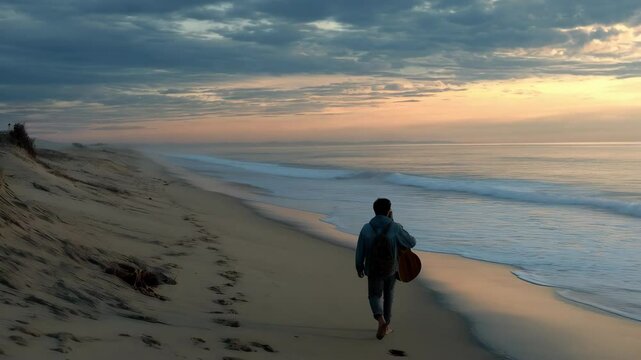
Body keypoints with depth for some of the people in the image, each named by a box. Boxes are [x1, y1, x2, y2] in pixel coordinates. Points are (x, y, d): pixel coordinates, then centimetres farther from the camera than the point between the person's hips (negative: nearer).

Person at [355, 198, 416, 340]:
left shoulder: (366, 228, -11)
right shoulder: (395, 228, -15)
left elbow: (360, 251, -5)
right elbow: (411, 242, -4)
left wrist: (359, 267, 10)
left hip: (373, 268, 0)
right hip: (391, 268, 0)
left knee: (375, 295, 15)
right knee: (388, 295, 22)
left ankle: (380, 319, -13)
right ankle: (386, 324, 28)